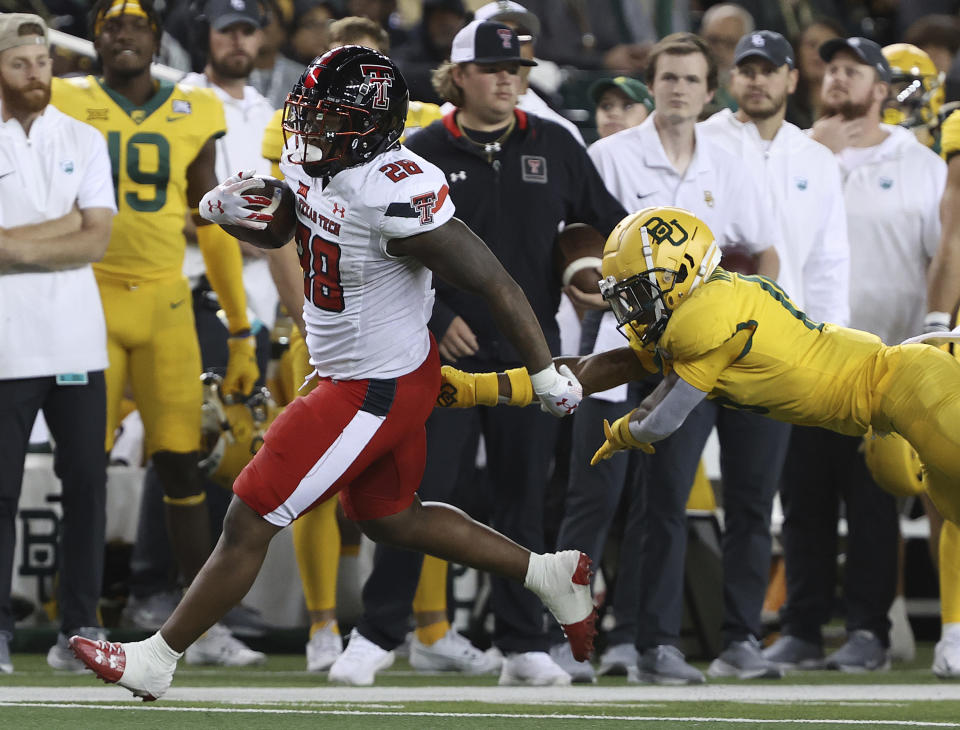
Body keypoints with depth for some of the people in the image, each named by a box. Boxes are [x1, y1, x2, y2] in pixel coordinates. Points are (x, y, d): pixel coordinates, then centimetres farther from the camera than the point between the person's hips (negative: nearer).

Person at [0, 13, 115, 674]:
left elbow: (96, 241, -1)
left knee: (87, 483, 3)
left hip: (77, 340, 3)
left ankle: (81, 625, 9)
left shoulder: (84, 142, 9)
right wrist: (63, 226, -7)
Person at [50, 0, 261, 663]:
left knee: (180, 463, 0)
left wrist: (242, 334, 13)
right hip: (91, 302, -2)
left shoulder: (192, 116, 8)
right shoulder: (69, 107, 2)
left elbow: (215, 230, 13)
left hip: (166, 304, 2)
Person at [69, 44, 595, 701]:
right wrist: (223, 206, -8)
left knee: (250, 523, -1)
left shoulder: (397, 198, -30)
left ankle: (155, 662, 12)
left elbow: (496, 284, -24)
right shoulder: (311, 166, -5)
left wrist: (547, 375, -15)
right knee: (389, 518, 27)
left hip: (374, 392, -10)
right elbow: (272, 222, 17)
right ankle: (553, 575, 34)